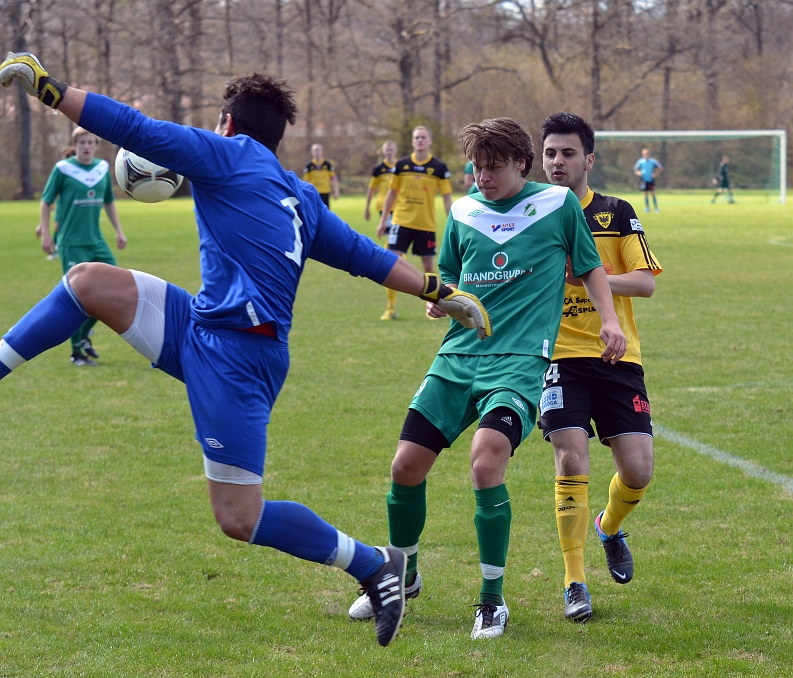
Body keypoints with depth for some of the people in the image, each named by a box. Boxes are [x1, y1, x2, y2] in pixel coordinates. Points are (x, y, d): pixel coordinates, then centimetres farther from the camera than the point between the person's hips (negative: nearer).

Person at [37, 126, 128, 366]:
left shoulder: (103, 168, 7)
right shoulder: (63, 169, -7)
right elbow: (46, 202, -3)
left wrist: (119, 231, 15)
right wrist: (45, 233, -9)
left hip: (96, 241, 6)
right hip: (72, 244, -6)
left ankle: (84, 334, 19)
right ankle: (77, 352, 6)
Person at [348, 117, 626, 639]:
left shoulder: (559, 204, 1)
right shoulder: (463, 212, 11)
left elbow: (590, 266, 12)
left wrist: (610, 319, -1)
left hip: (520, 361, -4)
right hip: (458, 357, 5)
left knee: (486, 462, -25)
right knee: (407, 466, -2)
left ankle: (493, 600, -8)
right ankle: (403, 576, 26)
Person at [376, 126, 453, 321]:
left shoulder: (439, 168, -3)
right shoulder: (402, 165, 1)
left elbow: (447, 197, 0)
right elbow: (392, 193, 9)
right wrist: (383, 220, 9)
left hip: (426, 224, -1)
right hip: (401, 222, 1)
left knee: (429, 266, 4)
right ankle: (391, 307, 4)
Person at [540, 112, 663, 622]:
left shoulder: (618, 214, 4)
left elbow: (646, 282, -3)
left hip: (618, 356, 1)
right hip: (560, 355, -1)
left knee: (638, 470, -6)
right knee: (572, 461, -16)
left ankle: (610, 526, 31)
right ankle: (575, 583, -4)